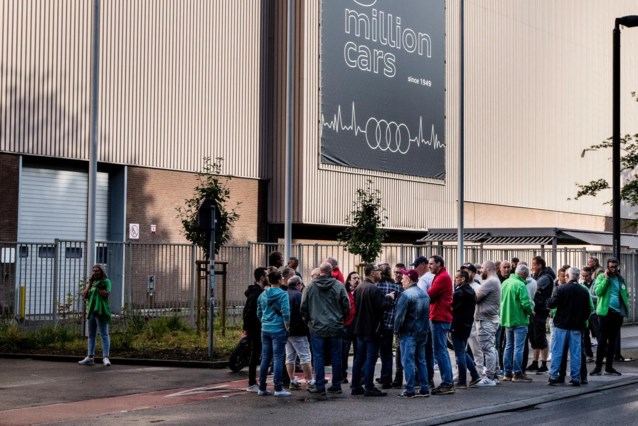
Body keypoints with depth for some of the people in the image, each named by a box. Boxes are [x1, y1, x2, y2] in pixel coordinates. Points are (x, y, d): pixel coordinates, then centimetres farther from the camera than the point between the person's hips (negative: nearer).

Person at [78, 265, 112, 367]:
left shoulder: (106, 281, 1)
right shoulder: (93, 282, 21)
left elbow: (106, 294, -12)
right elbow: (84, 295, 13)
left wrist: (97, 286, -9)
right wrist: (90, 284, 4)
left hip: (100, 311, -8)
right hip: (91, 311, 8)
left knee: (104, 334, -12)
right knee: (91, 335, 9)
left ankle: (105, 357, -19)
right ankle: (90, 357, 11)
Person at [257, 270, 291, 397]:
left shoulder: (262, 295, 7)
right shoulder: (282, 294, -11)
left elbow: (259, 313, 13)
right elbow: (285, 313, -16)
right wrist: (287, 327, -6)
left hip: (265, 329, 6)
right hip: (278, 330, -6)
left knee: (265, 359, 11)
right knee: (278, 359, -3)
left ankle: (262, 388, 14)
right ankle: (278, 389, -3)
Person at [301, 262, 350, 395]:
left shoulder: (310, 287, -3)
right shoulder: (339, 286, -5)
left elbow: (303, 307, 1)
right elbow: (346, 306, -2)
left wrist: (308, 320, 17)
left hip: (317, 328, 0)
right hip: (335, 328, 0)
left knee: (318, 357, 4)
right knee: (336, 357, 9)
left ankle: (319, 386, 4)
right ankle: (336, 385, 14)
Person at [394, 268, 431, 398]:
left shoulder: (406, 294, -15)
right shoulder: (424, 294, 12)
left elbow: (399, 315, -17)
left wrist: (397, 330, -6)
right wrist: (424, 328, 18)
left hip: (409, 333, -8)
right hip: (423, 332, 8)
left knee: (408, 361, -4)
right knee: (421, 361, 13)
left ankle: (410, 390, -5)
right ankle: (424, 389, 13)